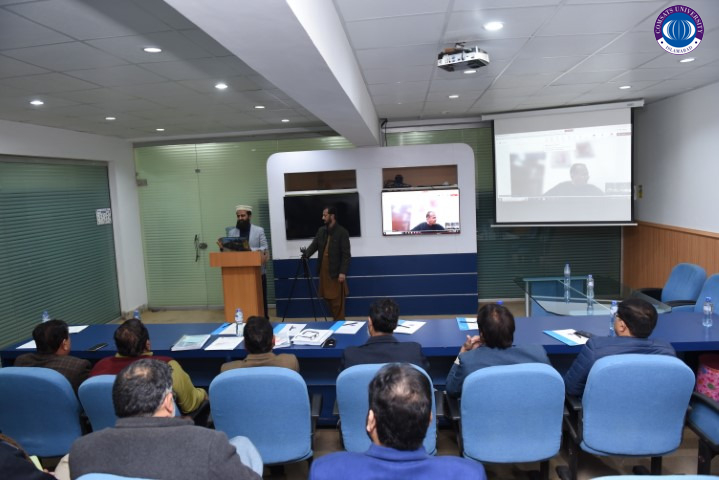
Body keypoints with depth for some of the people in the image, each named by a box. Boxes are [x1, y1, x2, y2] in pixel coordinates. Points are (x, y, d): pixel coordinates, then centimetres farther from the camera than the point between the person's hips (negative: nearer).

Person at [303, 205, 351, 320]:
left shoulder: (342, 232, -8)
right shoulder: (321, 231, 10)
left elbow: (346, 254, -11)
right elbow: (314, 245, 5)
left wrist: (343, 272, -17)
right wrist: (306, 254, -16)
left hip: (336, 272, -6)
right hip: (324, 271, 6)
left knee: (337, 300, -1)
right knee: (328, 297, 11)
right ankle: (335, 320, 23)